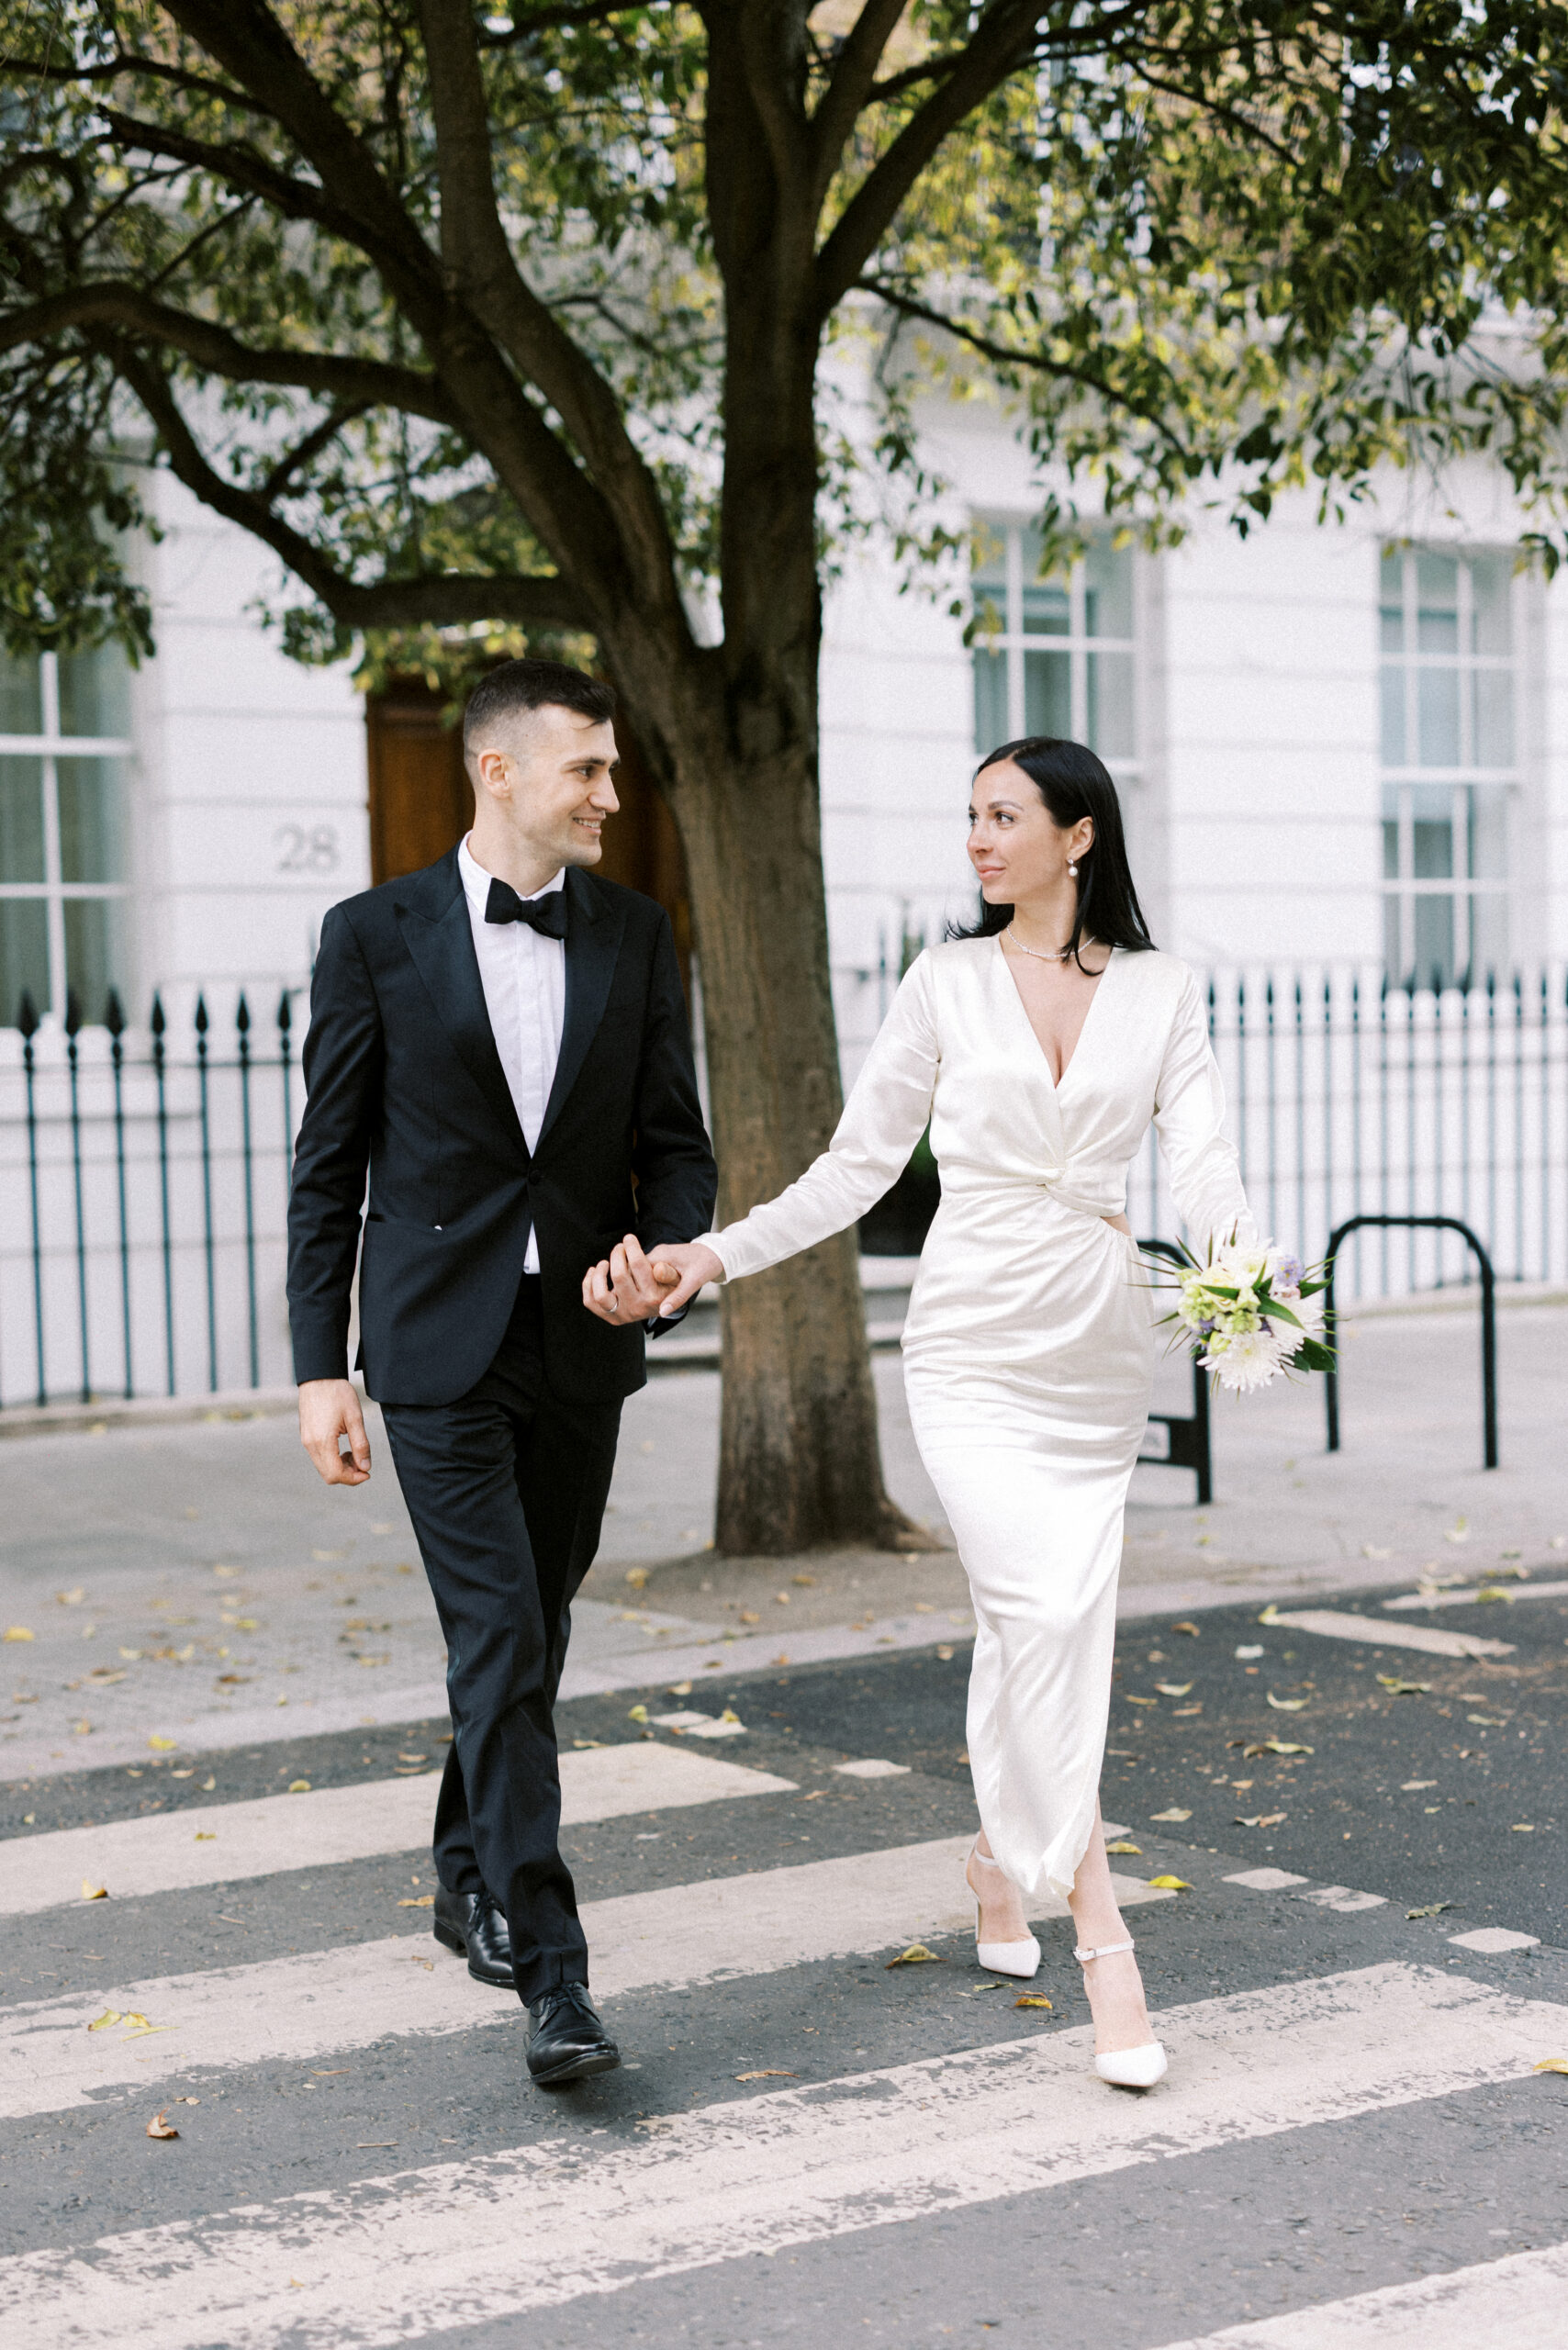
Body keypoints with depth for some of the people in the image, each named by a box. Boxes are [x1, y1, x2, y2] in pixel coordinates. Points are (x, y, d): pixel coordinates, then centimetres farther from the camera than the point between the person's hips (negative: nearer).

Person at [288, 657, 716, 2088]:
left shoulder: (635, 936, 6)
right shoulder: (377, 936, -3)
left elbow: (675, 1141, 8)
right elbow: (328, 1169, -1)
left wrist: (667, 1251, -15)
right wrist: (321, 1368, -6)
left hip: (581, 1344, 4)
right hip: (440, 1349, -4)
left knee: (534, 1635, 16)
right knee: (499, 1647, -11)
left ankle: (471, 1880, 37)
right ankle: (552, 1976, -9)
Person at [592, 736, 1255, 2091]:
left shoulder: (1161, 992, 3)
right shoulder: (948, 984, 1)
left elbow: (1202, 1163, -7)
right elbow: (856, 1167, 2)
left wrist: (1251, 1265, -28)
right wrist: (712, 1257, -7)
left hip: (1101, 1349, 2)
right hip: (976, 1346, -2)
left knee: (1045, 1625, 10)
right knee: (1045, 1614, -17)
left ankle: (1002, 1856, 36)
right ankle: (1102, 1939, -13)